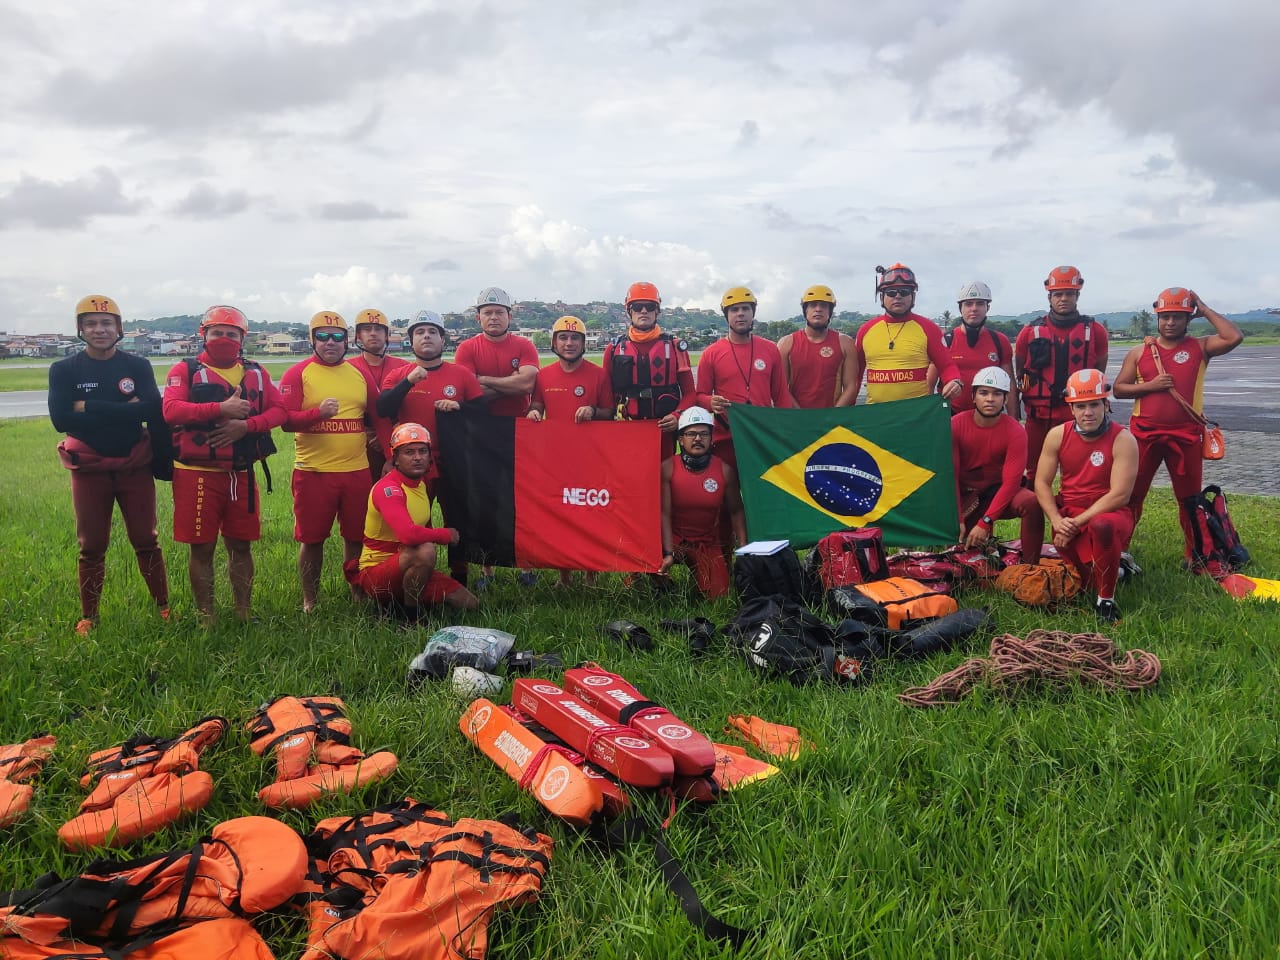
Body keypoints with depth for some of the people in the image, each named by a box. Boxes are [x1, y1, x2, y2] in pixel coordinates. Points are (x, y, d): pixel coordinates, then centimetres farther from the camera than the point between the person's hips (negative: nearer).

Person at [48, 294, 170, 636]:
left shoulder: (137, 366, 0)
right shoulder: (64, 370, -1)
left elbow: (152, 410, -17)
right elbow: (61, 419, -15)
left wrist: (89, 408, -18)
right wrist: (123, 411, -17)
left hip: (135, 467, 0)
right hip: (89, 470, 0)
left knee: (145, 541, 7)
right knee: (92, 546, 9)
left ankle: (163, 606, 20)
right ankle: (88, 615, 22)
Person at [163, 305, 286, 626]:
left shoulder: (255, 373, 11)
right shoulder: (185, 371, -1)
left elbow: (279, 410, 3)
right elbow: (171, 410, -15)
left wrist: (245, 425, -14)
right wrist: (221, 409, -23)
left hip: (241, 475, 3)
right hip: (198, 475, -3)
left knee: (241, 546, 11)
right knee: (202, 548, 4)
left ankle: (245, 613, 23)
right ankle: (205, 618, 16)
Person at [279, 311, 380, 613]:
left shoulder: (359, 374, 11)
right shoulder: (297, 374, -2)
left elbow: (376, 414, 21)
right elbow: (285, 418, -10)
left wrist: (378, 441, 11)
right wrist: (318, 412, -24)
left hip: (357, 471, 3)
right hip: (313, 472, -3)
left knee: (355, 536, 11)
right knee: (312, 539, 6)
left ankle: (357, 594, 26)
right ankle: (309, 601, 21)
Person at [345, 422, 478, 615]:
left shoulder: (422, 482, 5)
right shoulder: (387, 489, -23)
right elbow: (408, 534, -37)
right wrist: (446, 534, -22)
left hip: (409, 568, 8)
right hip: (375, 572, -8)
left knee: (470, 604, -1)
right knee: (425, 550, -37)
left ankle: (406, 599, 14)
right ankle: (411, 613, -14)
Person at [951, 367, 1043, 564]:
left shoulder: (1015, 432, -13)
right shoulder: (956, 425, -11)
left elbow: (1011, 481, -18)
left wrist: (985, 523, -26)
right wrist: (957, 521, -18)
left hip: (998, 492, -1)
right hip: (964, 495, 2)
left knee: (1032, 503, -32)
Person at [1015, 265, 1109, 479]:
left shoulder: (1095, 331, 2)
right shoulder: (1030, 332, 2)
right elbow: (1019, 376, 12)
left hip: (1079, 418, -1)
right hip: (1038, 418, 1)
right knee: (1035, 476, 9)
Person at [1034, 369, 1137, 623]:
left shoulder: (1122, 440, -13)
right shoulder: (1057, 435, -2)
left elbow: (1119, 495, -18)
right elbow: (1042, 483, 0)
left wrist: (1078, 522, -21)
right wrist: (1057, 521, -15)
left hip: (1108, 514, -4)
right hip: (1068, 516, 4)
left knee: (1101, 526, -39)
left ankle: (1106, 602, -20)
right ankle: (1113, 569, 23)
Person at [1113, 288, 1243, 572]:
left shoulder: (1200, 347, 3)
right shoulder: (1140, 351, 5)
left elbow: (1234, 337, -16)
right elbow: (1118, 388, 4)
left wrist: (1205, 310, -7)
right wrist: (1150, 386, -13)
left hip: (1186, 436, 0)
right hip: (1144, 434, 0)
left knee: (1190, 498, 9)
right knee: (1132, 494, 4)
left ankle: (1196, 558, 19)